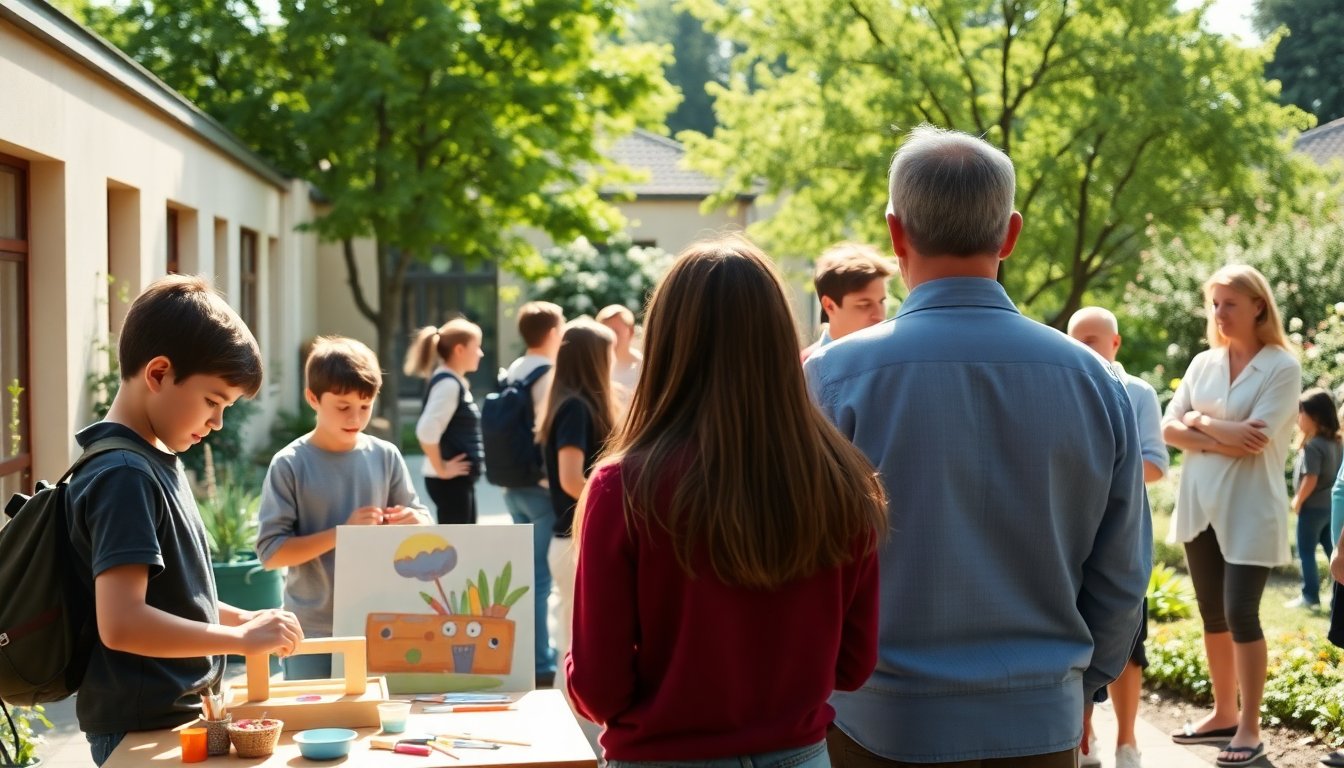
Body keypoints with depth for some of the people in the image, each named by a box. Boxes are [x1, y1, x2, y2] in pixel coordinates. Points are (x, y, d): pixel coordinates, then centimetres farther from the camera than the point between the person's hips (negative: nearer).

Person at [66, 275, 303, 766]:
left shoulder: (158, 461, 10)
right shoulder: (123, 476, -20)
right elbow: (120, 623, -29)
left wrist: (247, 619, 8)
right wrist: (243, 639, -21)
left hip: (181, 713, 9)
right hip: (144, 728, -9)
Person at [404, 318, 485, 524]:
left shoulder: (455, 382, 13)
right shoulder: (448, 383, -16)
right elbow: (427, 430, -27)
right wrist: (441, 469, -19)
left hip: (460, 479, 10)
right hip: (450, 481, -10)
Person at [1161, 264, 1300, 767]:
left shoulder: (1281, 367, -9)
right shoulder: (1203, 364, 8)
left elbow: (1256, 439, -18)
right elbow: (1170, 429, 1)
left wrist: (1200, 420, -7)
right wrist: (1218, 441, -15)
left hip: (1249, 509, -6)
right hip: (1200, 505, 6)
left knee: (1240, 614, -8)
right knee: (1212, 614, 12)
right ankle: (1223, 714, 23)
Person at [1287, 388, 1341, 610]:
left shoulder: (1312, 446, -20)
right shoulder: (1334, 442, 6)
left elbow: (1311, 479, -23)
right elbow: (1334, 473, 13)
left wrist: (1298, 500, -10)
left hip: (1313, 507, -8)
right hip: (1330, 504, 8)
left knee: (1306, 552, 2)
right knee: (1332, 550, 13)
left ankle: (1310, 597, 5)